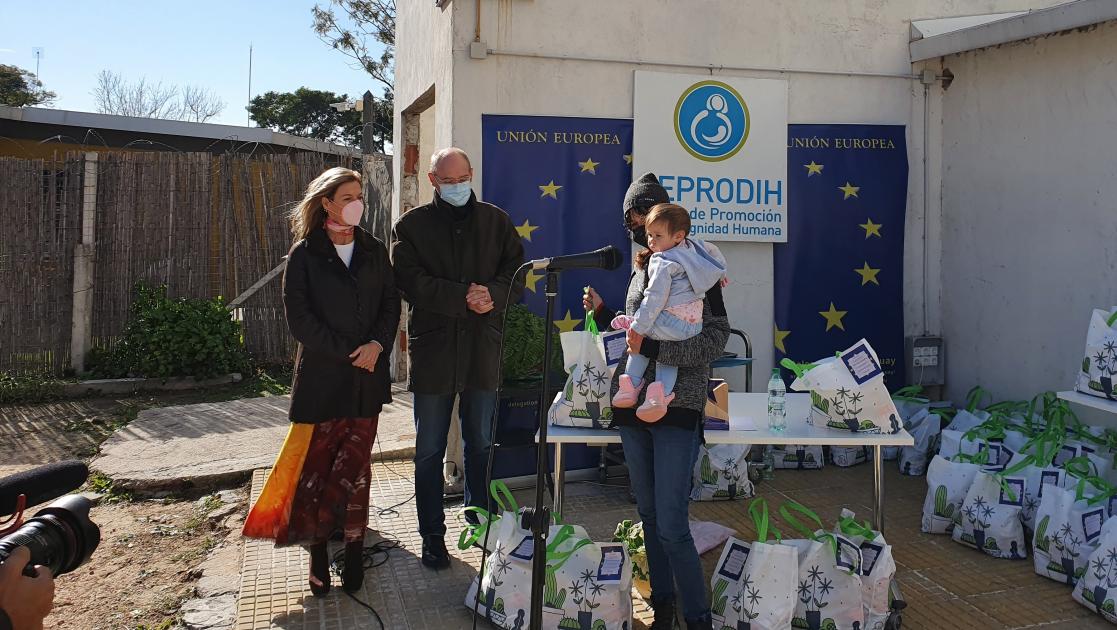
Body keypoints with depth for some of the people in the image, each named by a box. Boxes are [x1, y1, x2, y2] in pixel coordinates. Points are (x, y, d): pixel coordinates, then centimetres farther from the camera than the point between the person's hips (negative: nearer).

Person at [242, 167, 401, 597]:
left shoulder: (373, 250, 9)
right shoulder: (305, 254, -1)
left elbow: (391, 303, 8)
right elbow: (299, 319, -7)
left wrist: (377, 345, -9)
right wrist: (349, 352, -11)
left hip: (367, 377, 2)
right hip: (322, 376, -2)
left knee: (354, 465, 3)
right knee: (316, 466, 1)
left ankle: (353, 548, 12)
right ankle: (317, 551, 14)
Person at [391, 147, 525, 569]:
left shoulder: (496, 221, 9)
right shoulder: (412, 225, 2)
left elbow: (516, 271, 3)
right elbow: (410, 280, -11)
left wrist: (492, 294, -18)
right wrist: (463, 296, -20)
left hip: (483, 348, 2)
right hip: (432, 348, -2)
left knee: (481, 445, 14)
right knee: (429, 451, 5)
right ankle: (432, 536, 16)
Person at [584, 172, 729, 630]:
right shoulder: (640, 275, 16)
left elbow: (715, 340, -12)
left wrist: (652, 347, -20)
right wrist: (602, 313, 10)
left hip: (677, 411, -7)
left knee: (672, 527, -10)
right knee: (649, 516, 13)